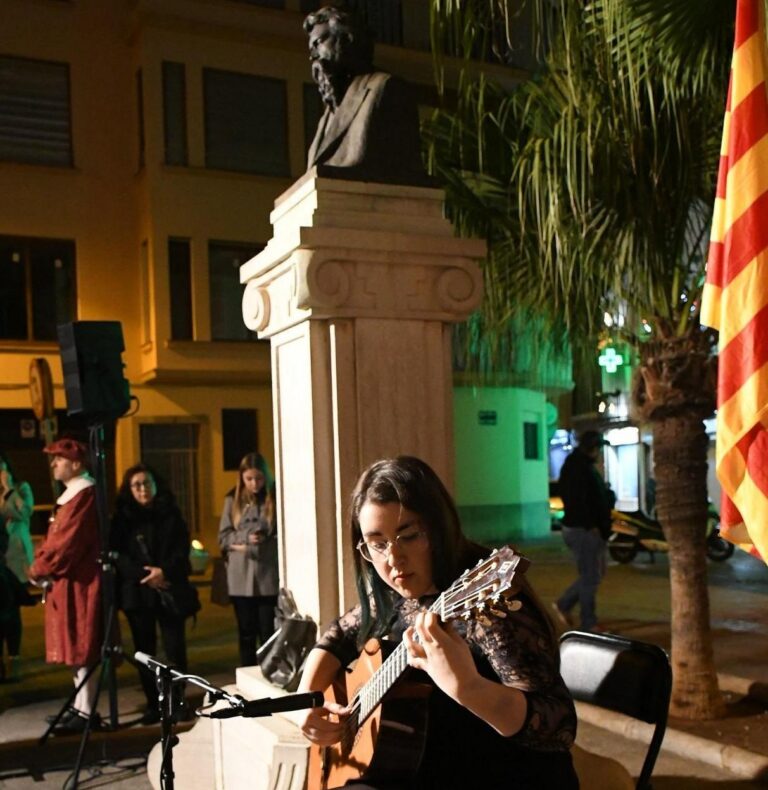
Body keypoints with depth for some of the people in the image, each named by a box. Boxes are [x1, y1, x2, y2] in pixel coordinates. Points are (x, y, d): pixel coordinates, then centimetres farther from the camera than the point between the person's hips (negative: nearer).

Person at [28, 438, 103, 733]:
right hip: (66, 581, 10)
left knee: (82, 648, -4)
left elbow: (67, 542, -21)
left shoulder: (84, 494, -16)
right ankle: (81, 705, 25)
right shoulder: (71, 494, 17)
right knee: (75, 647, 15)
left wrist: (38, 570, -10)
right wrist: (41, 567, 4)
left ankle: (86, 713, 1)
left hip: (78, 583, -10)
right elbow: (55, 539, 18)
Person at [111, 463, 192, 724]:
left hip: (170, 590, 0)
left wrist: (165, 571, -16)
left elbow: (182, 550, 1)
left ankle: (177, 701, 10)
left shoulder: (171, 514, 6)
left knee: (175, 648, -2)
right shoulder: (122, 517, 5)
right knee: (144, 650, 3)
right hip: (137, 593, 0)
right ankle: (152, 704, 12)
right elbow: (117, 555, -3)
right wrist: (144, 574, -16)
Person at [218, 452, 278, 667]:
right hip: (241, 577, 2)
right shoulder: (233, 500, 5)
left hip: (268, 575, -2)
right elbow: (223, 537, 7)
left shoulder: (275, 499, -3)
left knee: (269, 632, 1)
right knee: (246, 632, 11)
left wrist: (265, 543, -15)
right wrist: (245, 540, -10)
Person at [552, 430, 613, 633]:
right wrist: (590, 525, -24)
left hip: (592, 530, 10)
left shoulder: (587, 467, 17)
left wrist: (607, 495, 7)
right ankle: (589, 624, 7)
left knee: (596, 573, 16)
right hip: (582, 530, -10)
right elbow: (577, 501, -24)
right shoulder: (576, 468, -16)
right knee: (590, 577, -3)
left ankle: (563, 605, 23)